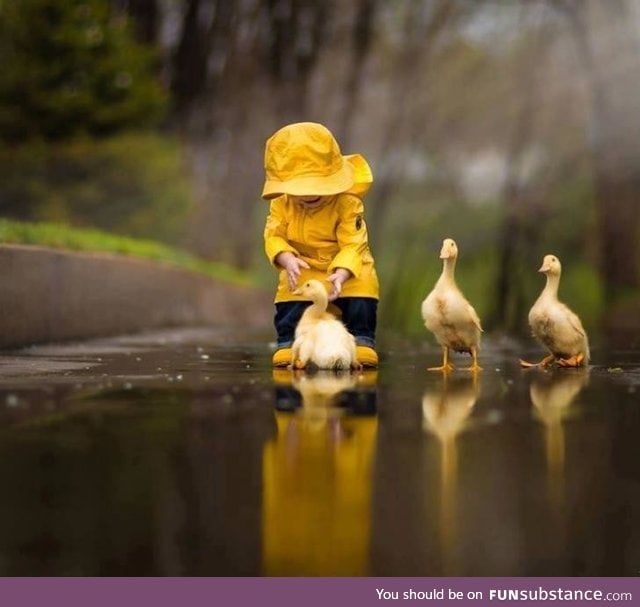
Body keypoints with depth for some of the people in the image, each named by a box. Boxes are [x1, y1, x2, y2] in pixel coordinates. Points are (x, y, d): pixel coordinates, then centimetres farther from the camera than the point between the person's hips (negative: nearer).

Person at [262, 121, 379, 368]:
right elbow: (274, 236, -13)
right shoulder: (282, 203, -13)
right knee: (289, 306, -13)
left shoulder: (347, 202, -22)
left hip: (346, 266, -2)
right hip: (302, 267, 2)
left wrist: (341, 274, -42)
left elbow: (353, 245, -26)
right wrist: (288, 260, -34)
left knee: (360, 301, -17)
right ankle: (289, 343, 4)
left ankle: (362, 340, 0)